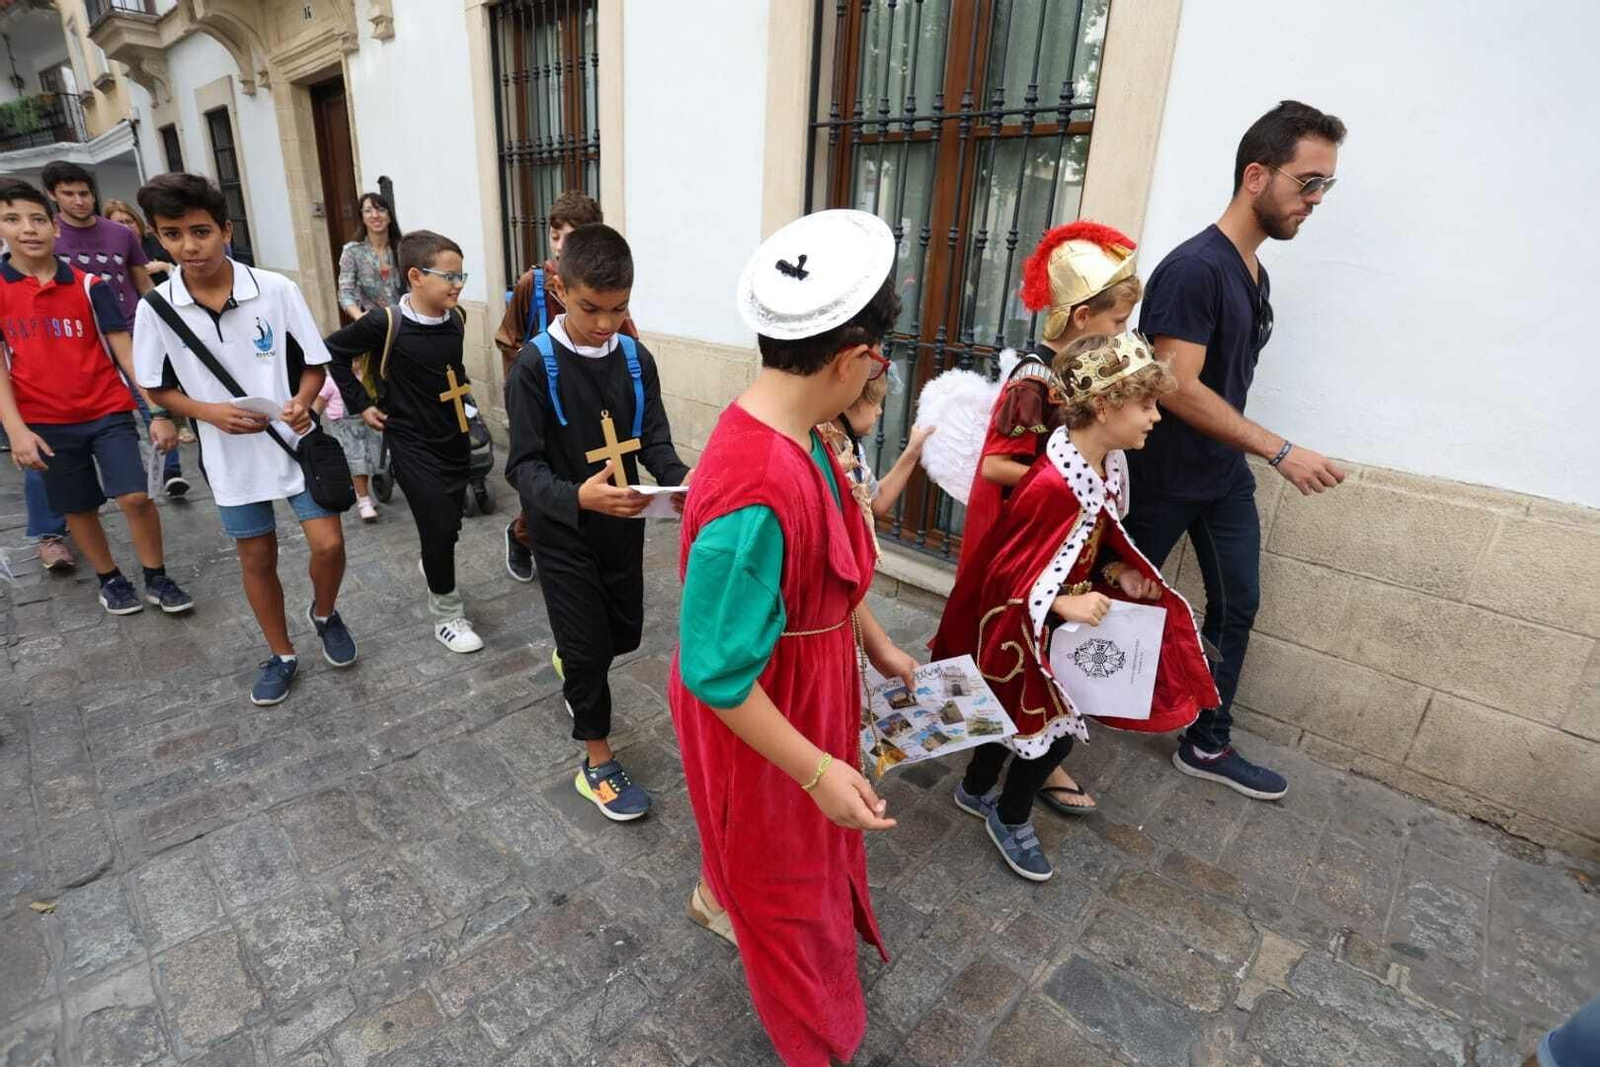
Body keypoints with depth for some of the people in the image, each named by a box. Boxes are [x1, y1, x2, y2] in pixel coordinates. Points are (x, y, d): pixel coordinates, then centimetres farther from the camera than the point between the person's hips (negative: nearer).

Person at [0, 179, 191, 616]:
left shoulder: (89, 285, -1)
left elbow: (123, 350, -2)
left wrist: (160, 411, -8)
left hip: (108, 411, -1)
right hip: (46, 422, 1)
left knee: (135, 496, -11)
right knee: (78, 509, 12)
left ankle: (157, 578, 8)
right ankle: (109, 579, 31)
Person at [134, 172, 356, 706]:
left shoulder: (277, 290, -11)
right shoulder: (155, 308, -7)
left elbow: (315, 364, -2)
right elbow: (158, 387, 3)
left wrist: (302, 403, -22)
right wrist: (209, 412, -16)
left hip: (296, 442, -1)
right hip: (231, 456, 2)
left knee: (328, 545, -6)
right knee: (257, 560, 12)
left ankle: (324, 614, 27)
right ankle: (281, 655, 31)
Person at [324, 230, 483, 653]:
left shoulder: (456, 318, -1)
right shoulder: (386, 322, -18)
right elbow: (333, 351, -7)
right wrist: (361, 404, -6)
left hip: (456, 436, 6)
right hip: (413, 443, -6)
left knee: (451, 520, 15)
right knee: (439, 526, -5)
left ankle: (434, 568, 47)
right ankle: (447, 615, 12)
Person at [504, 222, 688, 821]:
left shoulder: (637, 359, -2)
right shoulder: (535, 365, -16)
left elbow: (655, 441, -4)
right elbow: (523, 466, -19)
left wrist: (682, 481, -27)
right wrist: (577, 496, -39)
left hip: (622, 524, 5)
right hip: (563, 530, -4)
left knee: (625, 632, 19)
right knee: (590, 647, 2)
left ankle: (571, 661, 54)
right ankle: (598, 765, 22)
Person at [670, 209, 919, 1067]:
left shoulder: (792, 432, -8)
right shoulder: (756, 490, -39)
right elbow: (715, 672, -30)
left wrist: (878, 646, 13)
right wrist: (816, 769, -23)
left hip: (803, 677, 8)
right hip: (757, 710, -8)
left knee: (788, 836, 34)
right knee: (783, 864, 21)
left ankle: (718, 898, 67)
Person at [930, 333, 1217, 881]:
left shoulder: (1109, 462, -3)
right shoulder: (1052, 486, -32)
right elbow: (1008, 578, -25)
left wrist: (1116, 570, -4)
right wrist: (1066, 605, -35)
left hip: (1057, 625, 9)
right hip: (1022, 629, -9)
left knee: (1011, 711, 23)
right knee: (1056, 724, 3)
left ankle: (976, 790, 47)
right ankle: (1010, 819, 29)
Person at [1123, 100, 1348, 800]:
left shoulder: (1254, 271, 9)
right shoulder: (1194, 269, -19)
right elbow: (1179, 389, -25)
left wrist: (1252, 455, 18)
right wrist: (1279, 450, -23)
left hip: (1225, 476, 8)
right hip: (1164, 477, -8)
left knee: (1237, 605, 10)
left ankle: (1207, 745, 23)